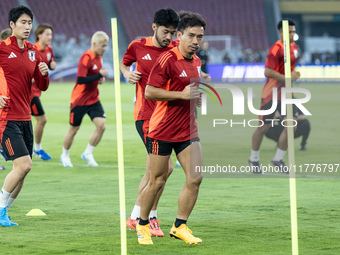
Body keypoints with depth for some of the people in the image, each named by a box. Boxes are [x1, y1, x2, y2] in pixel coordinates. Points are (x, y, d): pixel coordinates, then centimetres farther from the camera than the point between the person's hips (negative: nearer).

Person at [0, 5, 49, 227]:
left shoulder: (33, 52, 12)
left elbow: (42, 86, 17)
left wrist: (44, 74, -4)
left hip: (25, 118, 7)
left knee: (22, 169, 6)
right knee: (23, 165, -16)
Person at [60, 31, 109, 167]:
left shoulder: (99, 56, 6)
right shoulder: (86, 58, -21)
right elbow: (80, 80, -27)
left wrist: (101, 77, 2)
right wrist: (99, 75, -29)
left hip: (93, 99, 7)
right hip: (79, 100, -7)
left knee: (101, 125, -10)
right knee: (73, 129, 6)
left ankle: (88, 154, 6)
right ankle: (65, 155, 28)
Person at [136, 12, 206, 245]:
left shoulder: (197, 62, 11)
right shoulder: (168, 59, -14)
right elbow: (149, 92, -18)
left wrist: (198, 97, 9)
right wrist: (182, 94, -23)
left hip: (188, 129, 7)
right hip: (163, 131, -7)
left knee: (195, 178, -5)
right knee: (157, 181, 2)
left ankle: (180, 226, 6)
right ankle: (143, 225, 21)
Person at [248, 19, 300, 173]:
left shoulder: (294, 47, 9)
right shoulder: (276, 49, -17)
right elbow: (268, 72, -23)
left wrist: (295, 74, 7)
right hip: (271, 94, -7)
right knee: (264, 127, 2)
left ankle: (278, 159, 10)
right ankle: (254, 159, 19)